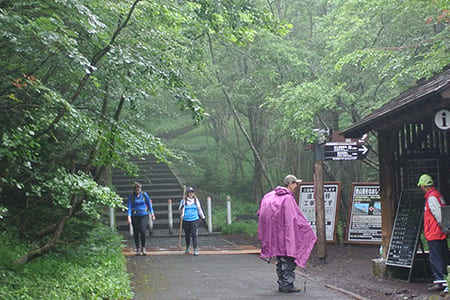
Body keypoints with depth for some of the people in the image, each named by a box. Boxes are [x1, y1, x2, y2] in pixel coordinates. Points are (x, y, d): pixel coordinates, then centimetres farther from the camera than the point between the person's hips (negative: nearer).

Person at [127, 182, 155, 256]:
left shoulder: (144, 195, 2)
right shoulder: (131, 197, -1)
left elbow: (149, 204, 11)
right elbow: (129, 207, -4)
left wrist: (152, 214, 11)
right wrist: (129, 217, -15)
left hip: (144, 215, -1)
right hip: (135, 216, 1)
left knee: (142, 231, -15)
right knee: (136, 232, 2)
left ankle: (143, 248, -1)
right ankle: (138, 248, 14)